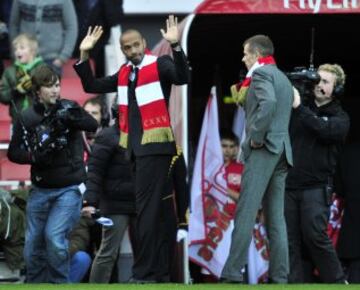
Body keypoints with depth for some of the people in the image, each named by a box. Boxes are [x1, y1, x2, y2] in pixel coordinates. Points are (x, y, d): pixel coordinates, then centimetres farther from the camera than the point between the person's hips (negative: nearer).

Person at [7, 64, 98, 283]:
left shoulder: (67, 109, -6)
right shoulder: (27, 118, 0)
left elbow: (93, 125, -21)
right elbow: (14, 153, 3)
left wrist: (72, 116, -39)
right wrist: (35, 156, -16)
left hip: (69, 189, -3)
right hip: (40, 191, 3)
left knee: (55, 236, -18)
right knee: (33, 245, 6)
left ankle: (60, 284, -4)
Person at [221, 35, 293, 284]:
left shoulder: (261, 73, -5)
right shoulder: (283, 78, 23)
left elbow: (268, 104, -23)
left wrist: (256, 137, -16)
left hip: (263, 149, -9)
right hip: (283, 151, 9)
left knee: (246, 213, -12)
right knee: (276, 217, 6)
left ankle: (233, 274, -17)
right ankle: (279, 277, 2)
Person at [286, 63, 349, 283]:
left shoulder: (339, 118, 5)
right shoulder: (299, 109, 16)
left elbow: (324, 130, -15)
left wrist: (299, 107, -17)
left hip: (316, 188, -4)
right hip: (290, 185, 4)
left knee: (315, 236, -13)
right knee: (293, 240, -1)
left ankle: (337, 282, -2)